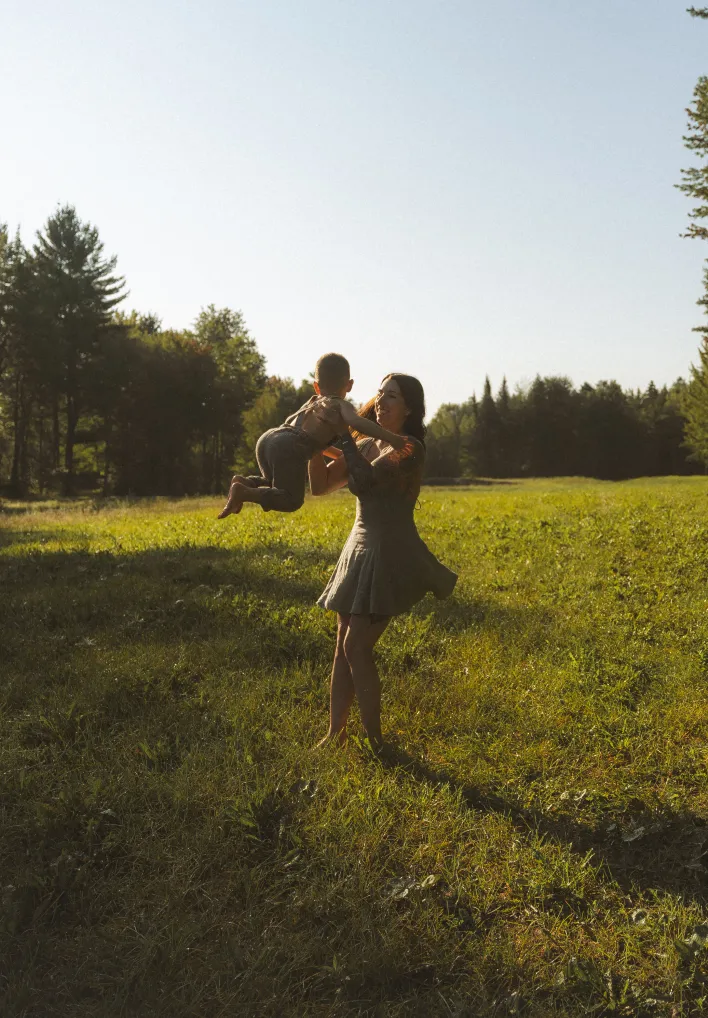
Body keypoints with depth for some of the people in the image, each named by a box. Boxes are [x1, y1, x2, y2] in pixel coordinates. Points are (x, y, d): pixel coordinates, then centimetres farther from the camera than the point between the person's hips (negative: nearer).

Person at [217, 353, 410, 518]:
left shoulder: (312, 401, 31)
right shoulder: (342, 405, 10)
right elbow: (357, 422, -12)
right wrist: (390, 438, -14)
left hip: (268, 437, 7)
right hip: (290, 448, -7)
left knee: (276, 486, 29)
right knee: (291, 500, -3)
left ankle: (244, 482, 3)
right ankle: (243, 492, -20)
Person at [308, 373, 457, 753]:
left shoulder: (409, 449, -10)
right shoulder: (365, 447, 11)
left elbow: (369, 478, -27)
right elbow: (319, 485, 7)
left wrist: (343, 433, -21)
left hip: (391, 556, -7)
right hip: (359, 551, 7)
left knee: (356, 646, -10)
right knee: (342, 646, 8)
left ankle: (374, 740, 3)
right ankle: (336, 731, 18)